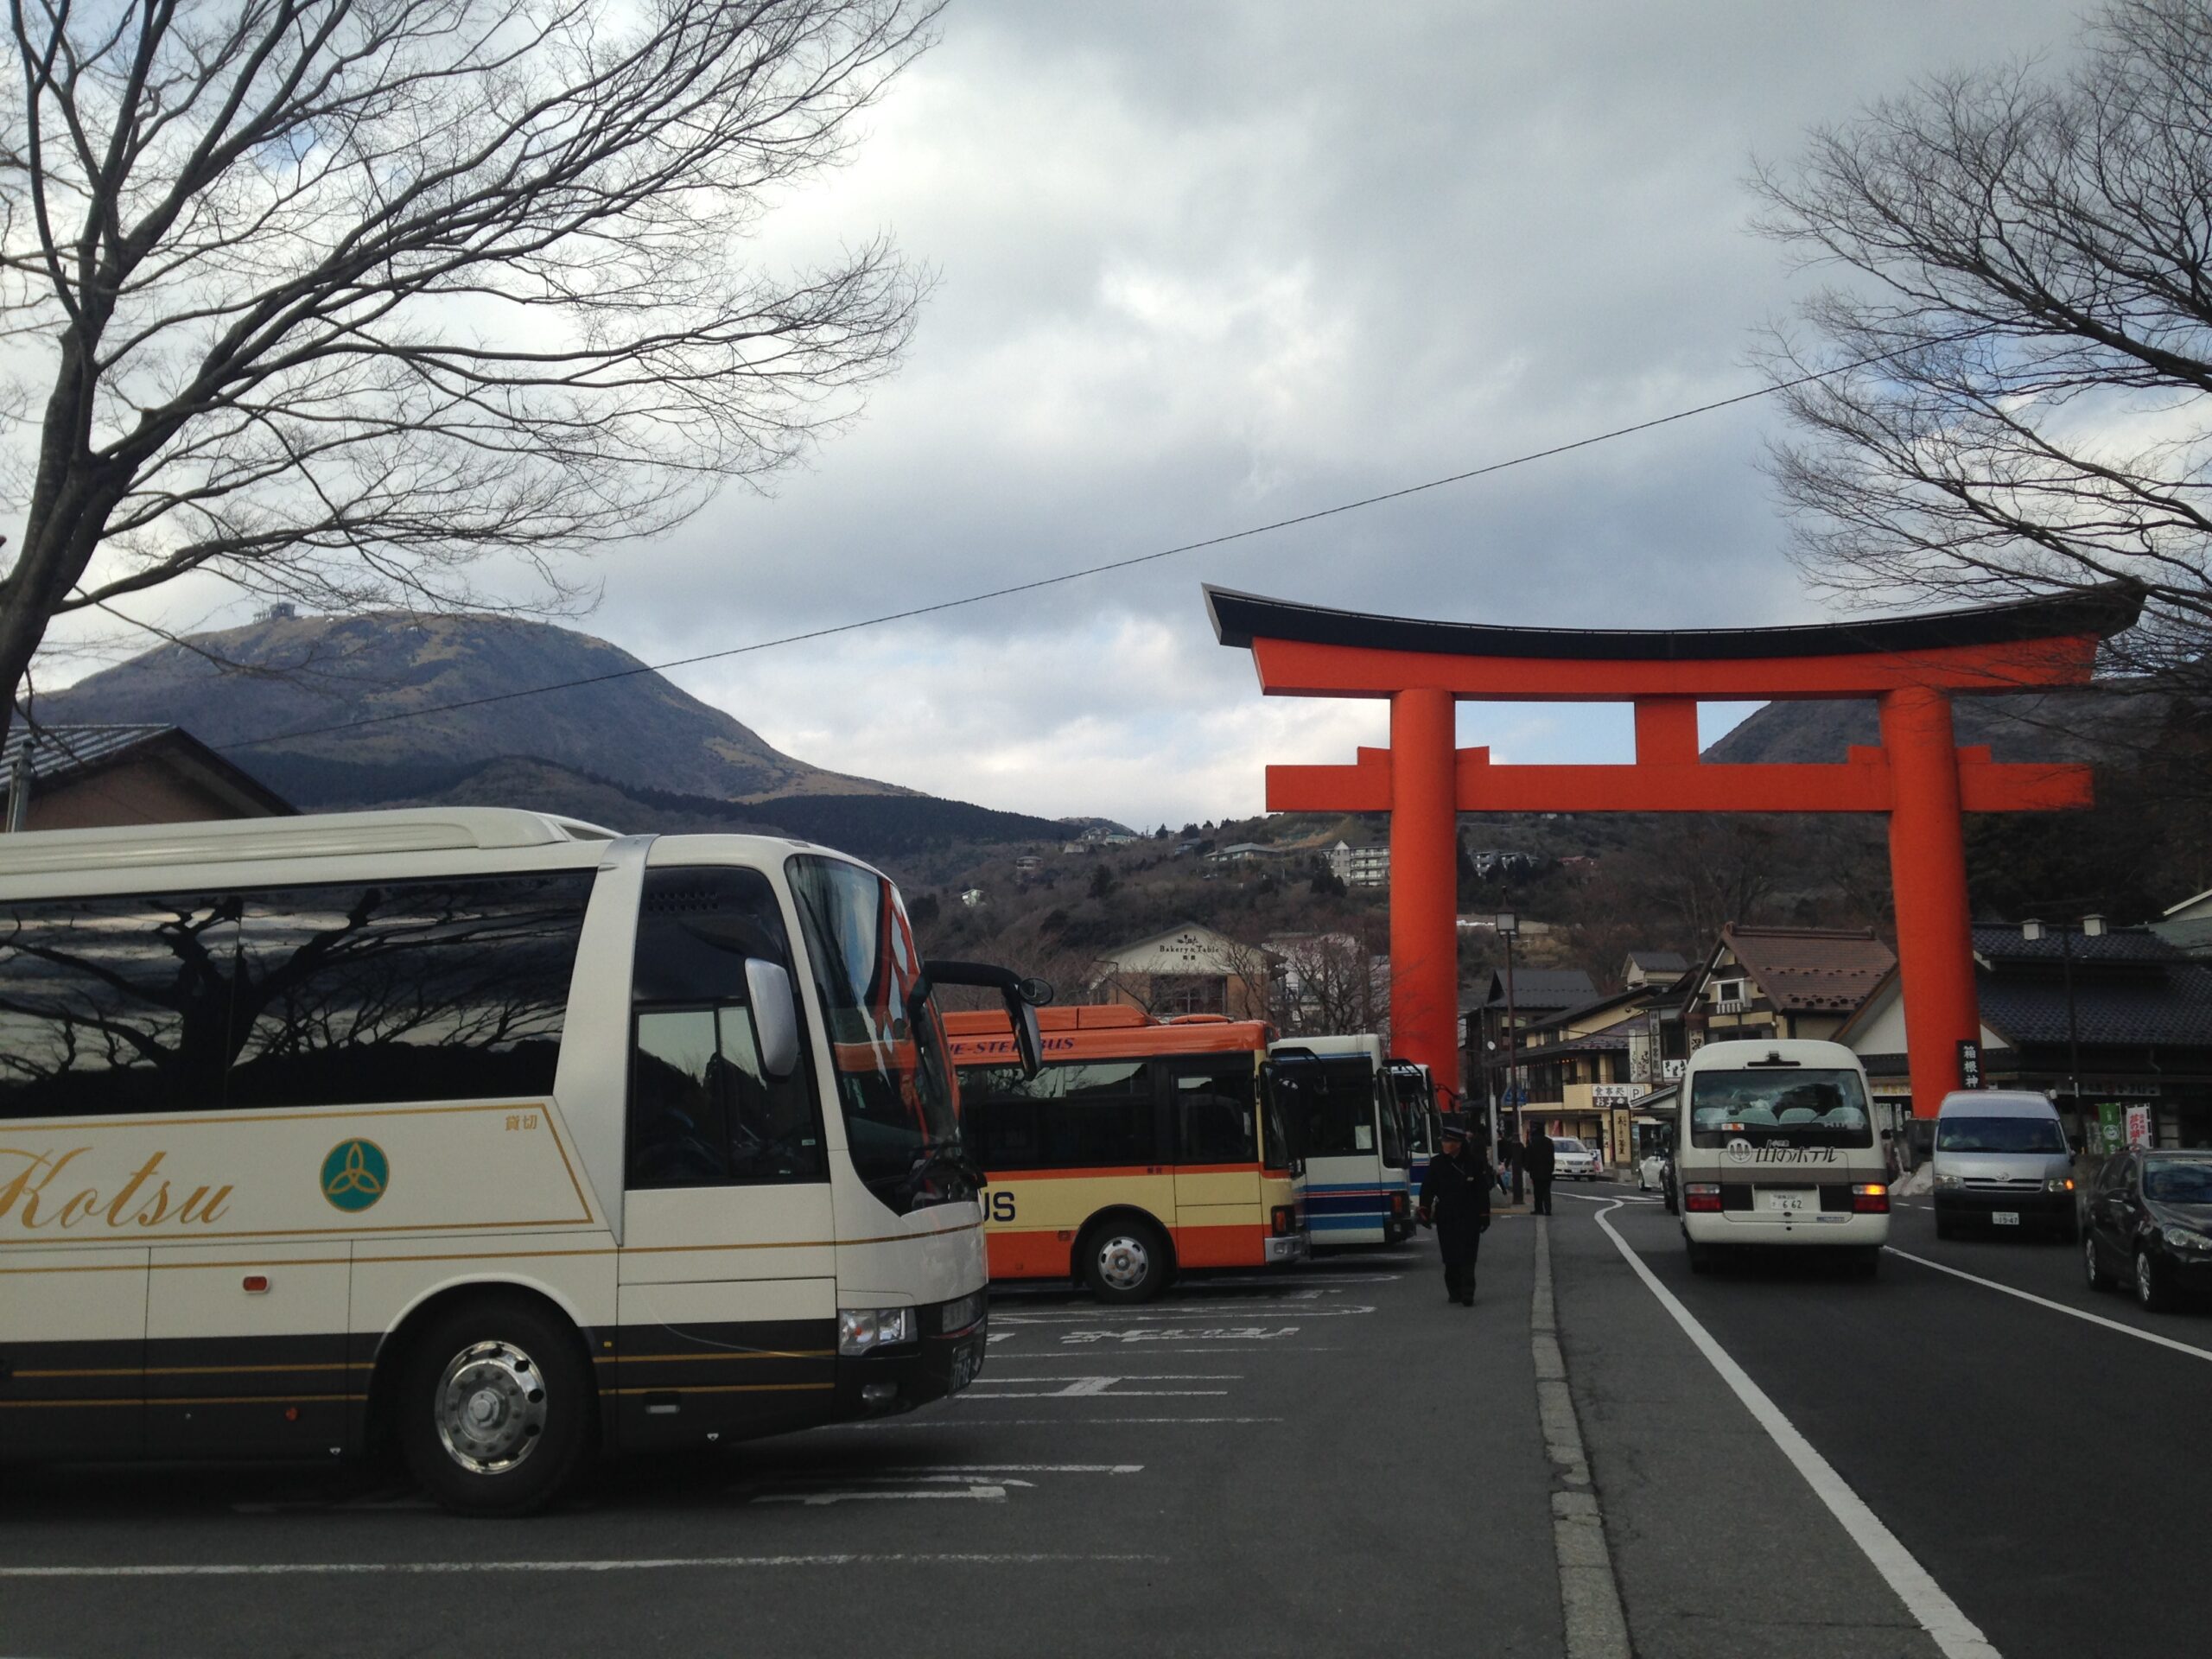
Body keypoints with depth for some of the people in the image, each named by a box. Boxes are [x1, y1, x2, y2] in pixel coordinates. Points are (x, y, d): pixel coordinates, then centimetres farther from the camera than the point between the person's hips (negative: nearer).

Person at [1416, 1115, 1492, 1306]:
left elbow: (1483, 1191, 2)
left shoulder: (1474, 1162, -3)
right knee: (1450, 1258, 4)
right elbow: (1428, 1189, 3)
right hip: (1445, 1218, 2)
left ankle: (1467, 1295, -7)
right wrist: (1424, 1210, -7)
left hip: (1469, 1218, -2)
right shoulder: (1437, 1163, 3)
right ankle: (1454, 1292, 16)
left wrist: (1484, 1215, 2)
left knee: (1466, 1257, -7)